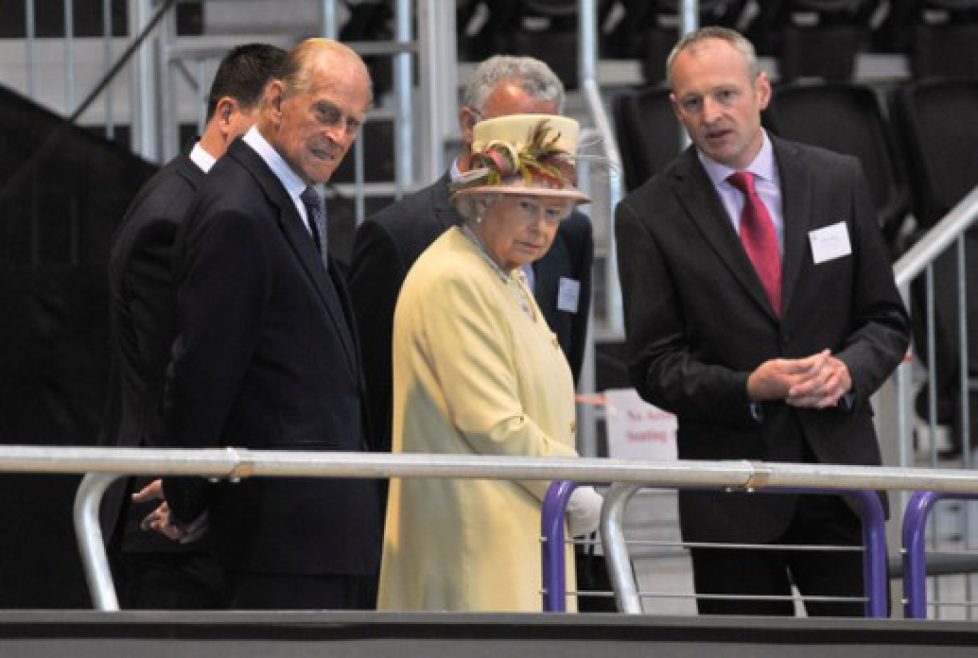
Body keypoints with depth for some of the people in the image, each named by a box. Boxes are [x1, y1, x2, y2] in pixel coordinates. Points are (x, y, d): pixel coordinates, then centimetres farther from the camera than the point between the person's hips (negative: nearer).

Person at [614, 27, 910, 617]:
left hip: (840, 464, 2)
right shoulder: (649, 216, -2)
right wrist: (749, 388, -20)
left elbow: (886, 320, 10)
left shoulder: (838, 181, 5)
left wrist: (848, 368, -13)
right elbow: (655, 366, -3)